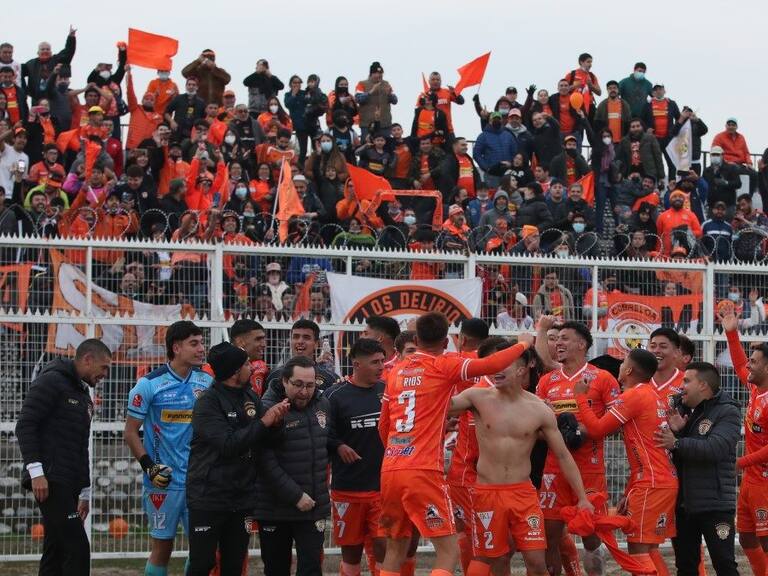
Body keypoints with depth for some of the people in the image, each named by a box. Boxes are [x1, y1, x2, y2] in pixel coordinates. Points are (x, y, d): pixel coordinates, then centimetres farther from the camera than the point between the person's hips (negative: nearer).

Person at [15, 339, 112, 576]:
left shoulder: (83, 395, 23)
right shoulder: (51, 381, -6)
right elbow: (25, 426, -15)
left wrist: (84, 493, 26)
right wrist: (36, 471, -22)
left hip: (68, 485, 10)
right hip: (50, 483, -10)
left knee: (56, 552, 9)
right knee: (77, 547, -14)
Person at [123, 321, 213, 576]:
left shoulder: (206, 382, 6)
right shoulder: (150, 384, -6)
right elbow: (130, 432, -2)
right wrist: (149, 467, -11)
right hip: (164, 479, -4)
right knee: (162, 548, 3)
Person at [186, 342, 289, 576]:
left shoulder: (251, 397, 7)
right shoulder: (207, 404, -13)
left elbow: (263, 440, 9)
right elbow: (228, 444, -22)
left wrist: (275, 420, -12)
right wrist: (263, 423, -21)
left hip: (243, 498, 6)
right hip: (208, 497, -6)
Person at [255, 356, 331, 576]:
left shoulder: (323, 404, 5)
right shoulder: (268, 409, -14)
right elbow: (266, 461, -18)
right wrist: (295, 496, -18)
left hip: (314, 506, 4)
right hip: (275, 507, -4)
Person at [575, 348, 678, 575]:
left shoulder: (633, 396, -11)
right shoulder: (653, 397, 17)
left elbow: (596, 430, -10)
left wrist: (581, 397, 3)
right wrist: (630, 492, 20)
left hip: (651, 484, -9)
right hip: (665, 481, 9)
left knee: (637, 549, -7)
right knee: (649, 549, 13)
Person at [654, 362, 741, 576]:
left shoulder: (727, 412, -7)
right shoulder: (684, 411, 13)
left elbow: (716, 447, -24)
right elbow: (667, 447, 10)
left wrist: (677, 443, -25)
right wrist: (675, 431, -10)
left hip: (714, 503, -7)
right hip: (683, 502, 7)